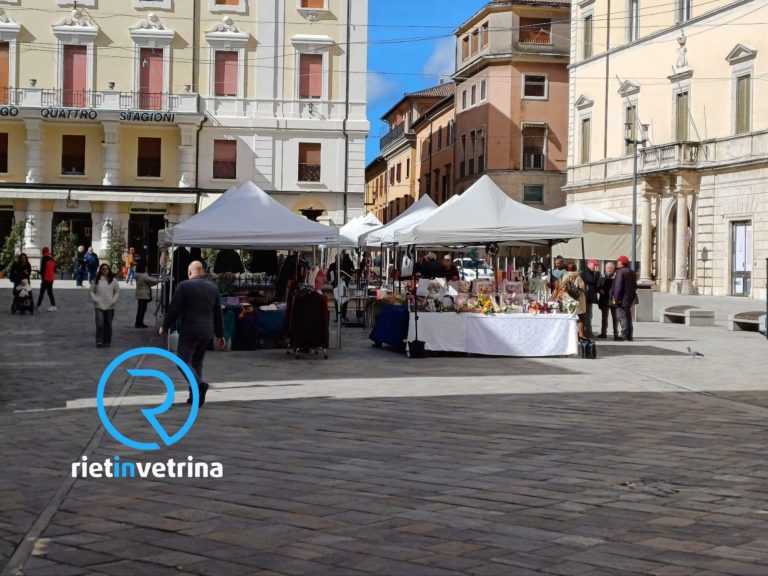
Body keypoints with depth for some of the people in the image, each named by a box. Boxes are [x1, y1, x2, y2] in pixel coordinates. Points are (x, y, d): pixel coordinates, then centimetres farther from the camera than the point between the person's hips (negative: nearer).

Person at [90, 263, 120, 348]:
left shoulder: (113, 280, 5)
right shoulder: (97, 280, 3)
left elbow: (117, 291, 9)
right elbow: (91, 291, 7)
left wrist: (114, 300, -4)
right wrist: (94, 299, -7)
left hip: (110, 306, 2)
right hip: (99, 306, -2)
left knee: (108, 325, 8)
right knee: (100, 324, -13)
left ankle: (107, 341, 18)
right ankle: (99, 341, -11)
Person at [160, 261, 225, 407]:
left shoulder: (184, 286, -7)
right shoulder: (213, 287, 10)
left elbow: (174, 309, -9)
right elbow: (218, 313, 14)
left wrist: (164, 327, 4)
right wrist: (220, 335, 20)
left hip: (189, 330, -6)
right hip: (207, 332, 6)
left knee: (183, 360, 0)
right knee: (197, 362, 15)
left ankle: (198, 384, -23)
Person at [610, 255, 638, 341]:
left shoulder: (620, 272, -15)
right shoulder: (632, 272, 12)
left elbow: (618, 286, -20)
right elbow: (635, 285, 17)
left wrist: (616, 298, -18)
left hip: (622, 298, -8)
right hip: (630, 298, 8)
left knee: (623, 317, -5)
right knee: (628, 316, 15)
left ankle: (624, 335, -7)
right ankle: (630, 335, 18)